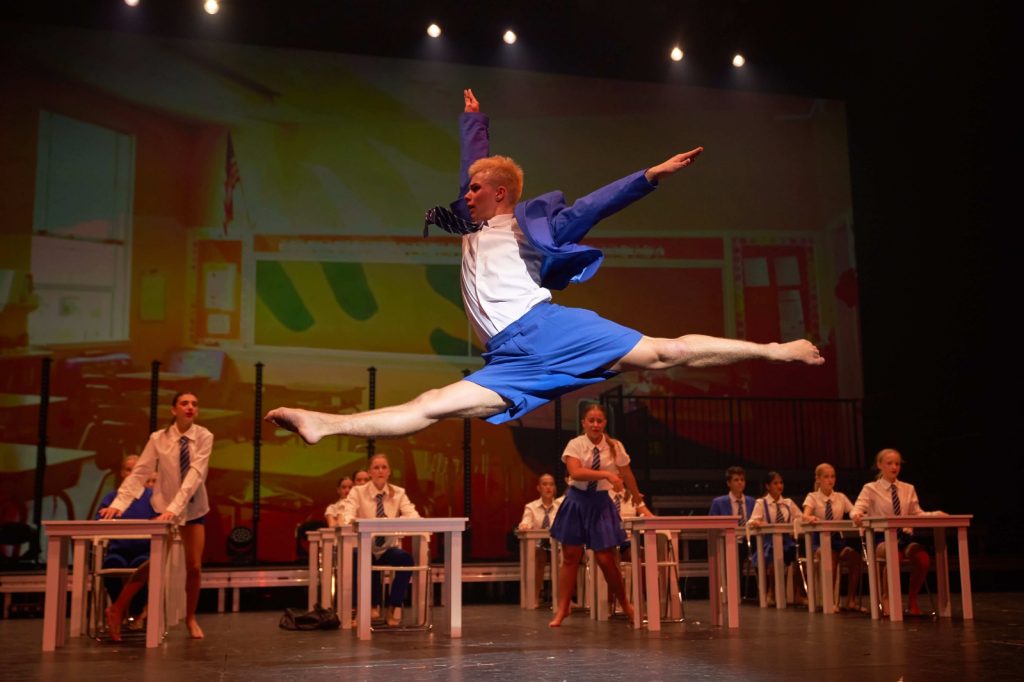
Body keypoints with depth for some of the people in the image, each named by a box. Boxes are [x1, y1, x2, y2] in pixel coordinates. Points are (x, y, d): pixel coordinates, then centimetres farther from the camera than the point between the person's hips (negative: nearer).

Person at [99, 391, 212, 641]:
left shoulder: (204, 437, -15)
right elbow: (139, 474, -18)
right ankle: (117, 609, -1)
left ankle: (190, 618, 23)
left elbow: (195, 474, -26)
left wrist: (175, 507, -36)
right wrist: (119, 503, -32)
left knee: (194, 567, 3)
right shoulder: (158, 439, -14)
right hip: (164, 506, -1)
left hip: (194, 508, 1)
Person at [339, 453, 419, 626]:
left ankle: (394, 608, -13)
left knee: (406, 558, -31)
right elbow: (346, 517, -18)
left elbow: (414, 516, -13)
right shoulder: (357, 492, -2)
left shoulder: (399, 493, 2)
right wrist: (354, 522, -42)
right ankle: (373, 606, -14)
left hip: (389, 549, 2)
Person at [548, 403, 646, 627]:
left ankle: (625, 605, 20)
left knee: (606, 559, -1)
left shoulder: (615, 447, -3)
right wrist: (606, 474, -33)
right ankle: (562, 609, 15)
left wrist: (639, 502, 21)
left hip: (601, 503, 0)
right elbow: (575, 473, -25)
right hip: (577, 501, 0)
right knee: (570, 558, 6)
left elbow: (627, 477, 10)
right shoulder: (575, 445, -8)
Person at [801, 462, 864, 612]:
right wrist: (812, 518, -41)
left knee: (856, 556, -28)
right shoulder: (812, 497, 2)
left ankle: (851, 601, -16)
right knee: (831, 556, -36)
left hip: (837, 538, 3)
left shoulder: (841, 497, 13)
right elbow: (805, 516, -17)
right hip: (819, 538, -3)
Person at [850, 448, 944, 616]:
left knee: (923, 558, -30)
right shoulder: (870, 489, 4)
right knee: (895, 557, -38)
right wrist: (856, 515, -32)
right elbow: (857, 509, -7)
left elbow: (917, 514, 13)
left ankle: (912, 600, -6)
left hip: (904, 537, 4)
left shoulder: (908, 489, 16)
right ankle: (886, 598, -12)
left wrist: (936, 514, -5)